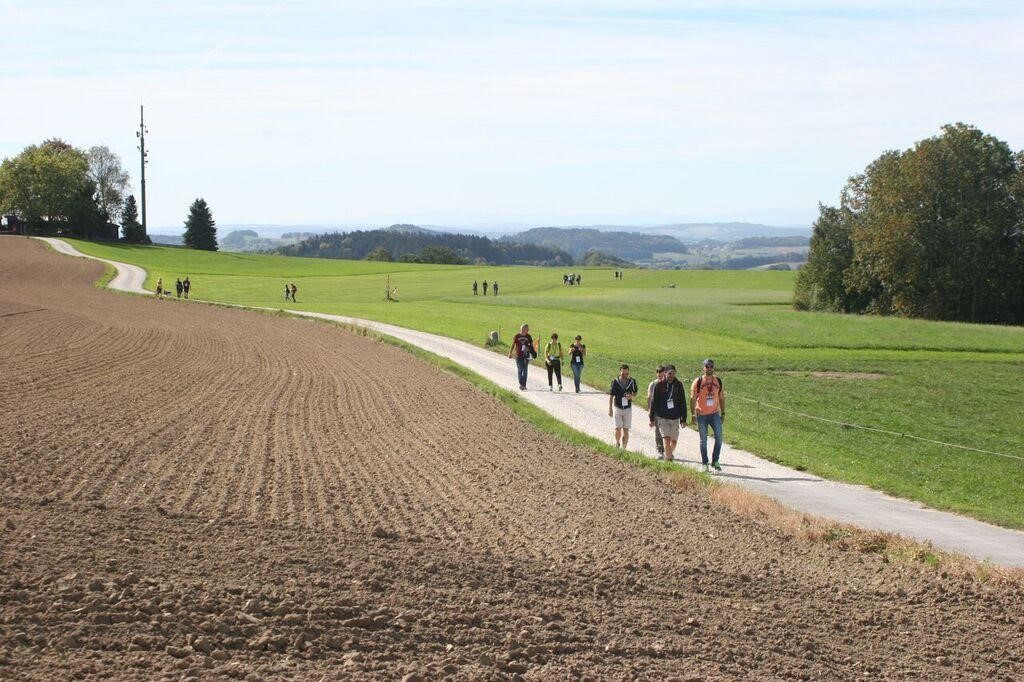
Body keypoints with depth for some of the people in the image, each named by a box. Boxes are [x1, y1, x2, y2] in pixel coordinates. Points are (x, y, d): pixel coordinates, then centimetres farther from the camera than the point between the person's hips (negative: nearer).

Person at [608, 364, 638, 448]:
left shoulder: (632, 381, -2)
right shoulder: (615, 381, -9)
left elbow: (635, 393, 12)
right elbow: (611, 395, -4)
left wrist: (632, 396, -12)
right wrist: (610, 409, -8)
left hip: (628, 409, 2)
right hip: (617, 408, -2)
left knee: (626, 430, 0)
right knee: (618, 429, -6)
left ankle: (623, 447, 7)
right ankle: (617, 443, 21)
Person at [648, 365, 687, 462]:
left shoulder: (679, 385, 3)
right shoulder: (659, 385, -3)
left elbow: (683, 403, 7)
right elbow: (653, 402, 1)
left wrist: (683, 419, 4)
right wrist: (652, 418, -1)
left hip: (675, 417, 3)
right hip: (662, 417, -3)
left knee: (674, 441, 8)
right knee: (666, 439, -14)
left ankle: (669, 454, 35)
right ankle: (669, 459, -12)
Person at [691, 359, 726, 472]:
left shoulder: (718, 381, 6)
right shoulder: (698, 381, -4)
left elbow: (721, 398, 13)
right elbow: (693, 398, -5)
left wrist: (723, 413, 9)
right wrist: (693, 414, -12)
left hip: (715, 414, 2)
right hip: (701, 415, -2)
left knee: (719, 438, -7)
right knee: (703, 440, 4)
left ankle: (715, 461, 5)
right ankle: (704, 464, 12)